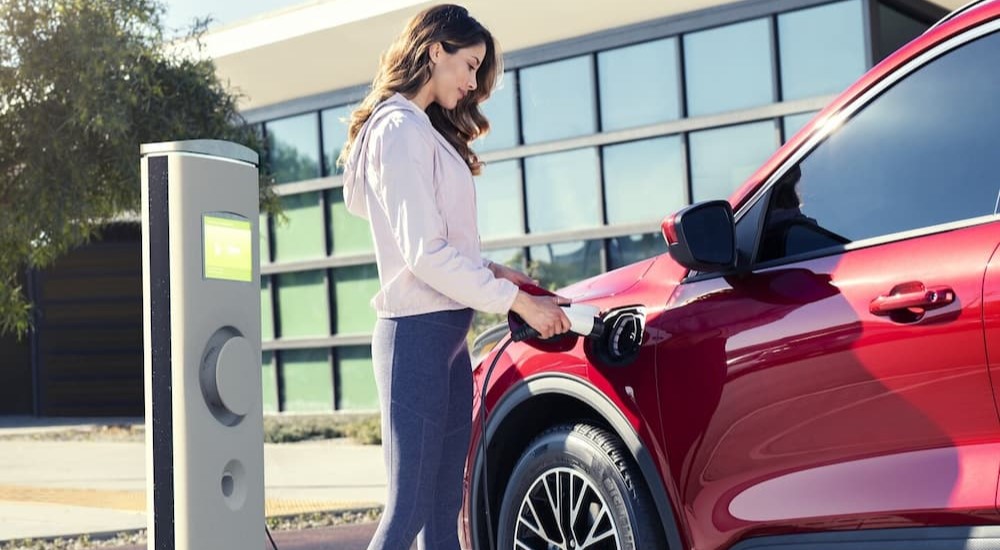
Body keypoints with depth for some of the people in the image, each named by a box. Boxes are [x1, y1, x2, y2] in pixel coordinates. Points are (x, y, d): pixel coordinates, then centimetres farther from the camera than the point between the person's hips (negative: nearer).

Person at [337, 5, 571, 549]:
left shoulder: (425, 130, 20)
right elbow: (424, 253, -18)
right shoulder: (402, 130, -11)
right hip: (416, 334, -10)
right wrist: (516, 301, -15)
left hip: (446, 332, 10)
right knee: (409, 506, -9)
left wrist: (491, 270, 4)